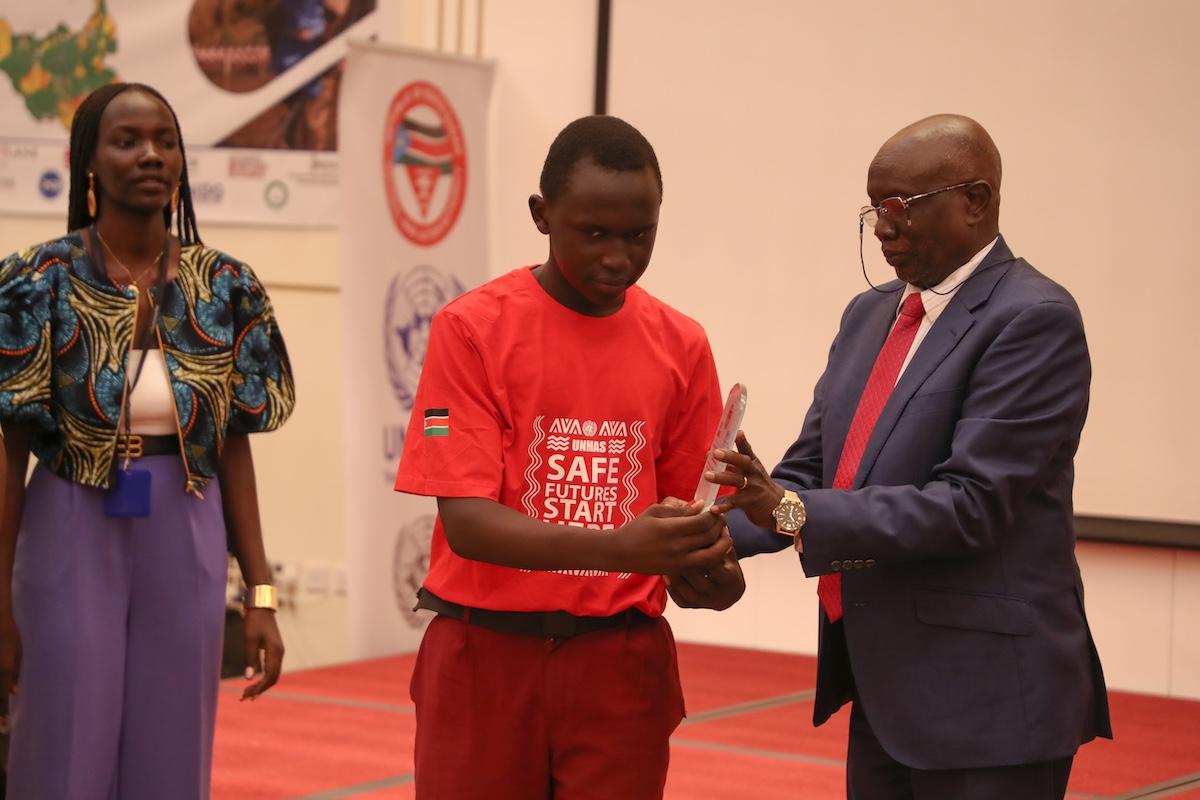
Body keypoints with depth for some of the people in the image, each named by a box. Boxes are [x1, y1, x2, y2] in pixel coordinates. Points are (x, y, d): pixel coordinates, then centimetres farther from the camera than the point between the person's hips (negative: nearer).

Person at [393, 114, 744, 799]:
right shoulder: (471, 328, -8)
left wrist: (709, 564, -16)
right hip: (486, 656, -2)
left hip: (621, 663, 3)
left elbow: (689, 505, 8)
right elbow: (466, 520, -15)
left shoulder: (681, 345, 3)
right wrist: (617, 548, -28)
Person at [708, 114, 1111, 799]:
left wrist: (796, 513, -26)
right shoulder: (870, 314, 13)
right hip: (882, 691, 8)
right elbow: (811, 471, 12)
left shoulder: (1033, 320, -13)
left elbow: (971, 503, -20)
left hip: (985, 698, -8)